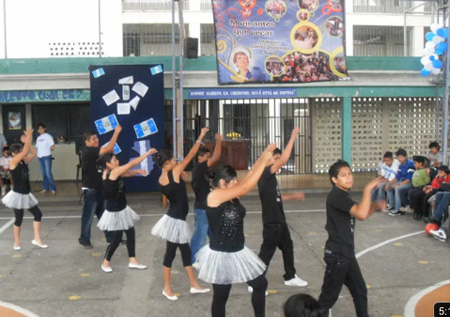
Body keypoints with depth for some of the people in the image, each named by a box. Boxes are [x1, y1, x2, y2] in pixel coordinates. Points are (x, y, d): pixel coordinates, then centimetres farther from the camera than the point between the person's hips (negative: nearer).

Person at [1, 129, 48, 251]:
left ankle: (37, 239, 15)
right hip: (17, 195, -7)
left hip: (26, 194, 7)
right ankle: (16, 242, 21)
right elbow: (25, 152, -24)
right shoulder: (13, 162, -14)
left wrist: (28, 141, -4)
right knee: (19, 219, 4)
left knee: (38, 214, 7)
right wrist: (28, 138, -19)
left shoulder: (23, 162, 6)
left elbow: (33, 153, 4)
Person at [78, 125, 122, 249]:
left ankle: (111, 237, 23)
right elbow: (108, 149, -25)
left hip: (100, 189, 9)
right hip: (90, 190, -9)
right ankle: (84, 239, 19)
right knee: (88, 216, 4)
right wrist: (116, 132, -22)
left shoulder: (96, 152, 11)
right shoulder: (88, 152, -18)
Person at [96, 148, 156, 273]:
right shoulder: (113, 172, -22)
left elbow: (127, 173, 9)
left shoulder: (111, 173, 3)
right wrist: (147, 153, -16)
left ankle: (132, 261, 22)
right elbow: (131, 164, -20)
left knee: (131, 233, 12)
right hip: (115, 212, -9)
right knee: (117, 239, 3)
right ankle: (105, 263, 23)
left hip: (122, 209, 9)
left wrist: (137, 171, -11)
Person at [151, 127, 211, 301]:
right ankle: (167, 288, 16)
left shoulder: (161, 179, 4)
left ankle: (194, 285, 23)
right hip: (175, 220, -8)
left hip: (175, 218, 8)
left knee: (186, 251, 14)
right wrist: (201, 137, -6)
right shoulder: (175, 172, -16)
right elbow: (190, 155, -13)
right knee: (170, 252, 3)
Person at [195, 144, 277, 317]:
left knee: (260, 284, 17)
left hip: (238, 252, 8)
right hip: (220, 255, -8)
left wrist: (264, 156, -7)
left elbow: (249, 177, 1)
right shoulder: (214, 196, -21)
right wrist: (264, 160, -20)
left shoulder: (233, 196, 2)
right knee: (220, 297, 9)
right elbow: (247, 186, -26)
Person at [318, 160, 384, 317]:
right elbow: (361, 214, -30)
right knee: (329, 296, 0)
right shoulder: (336, 196, -19)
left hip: (347, 253, 10)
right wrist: (368, 188, -23)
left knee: (360, 290, 21)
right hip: (337, 254, -10)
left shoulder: (344, 196, 13)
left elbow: (361, 214, 21)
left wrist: (375, 205, 3)